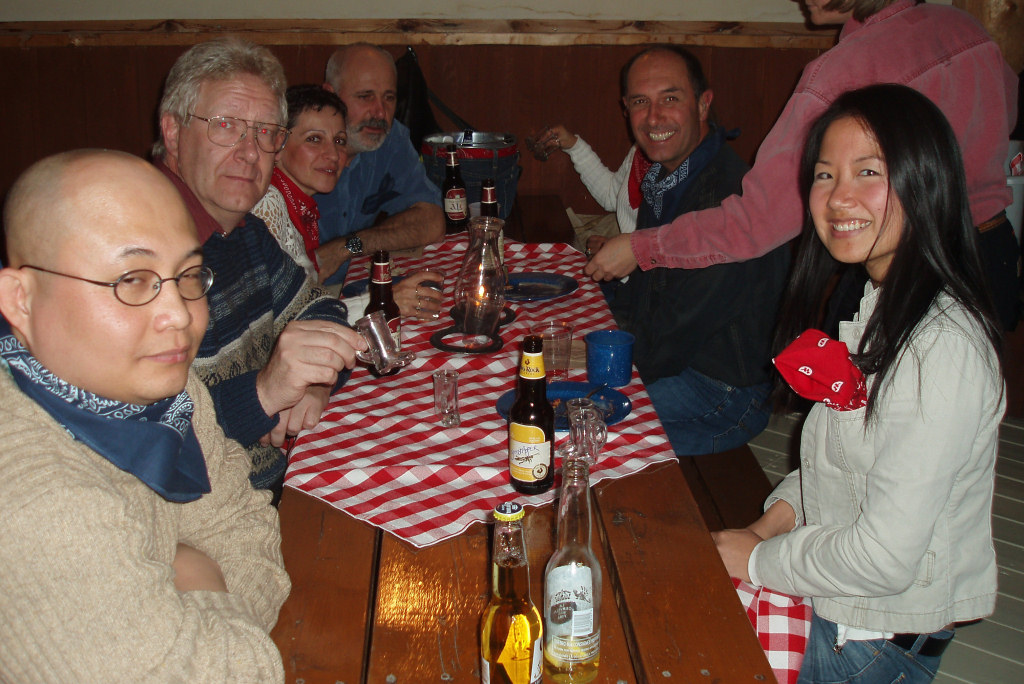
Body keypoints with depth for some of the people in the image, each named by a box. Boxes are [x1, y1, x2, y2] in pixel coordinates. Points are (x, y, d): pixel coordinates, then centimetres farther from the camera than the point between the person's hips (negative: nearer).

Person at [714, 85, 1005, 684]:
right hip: (840, 604, 8)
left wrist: (759, 559, -14)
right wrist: (778, 517, -1)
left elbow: (885, 556, -28)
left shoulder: (942, 348, -29)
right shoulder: (876, 301, 2)